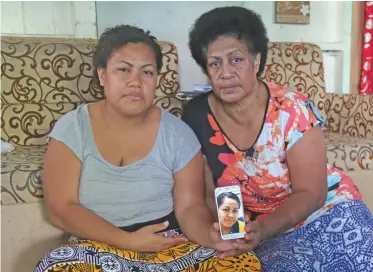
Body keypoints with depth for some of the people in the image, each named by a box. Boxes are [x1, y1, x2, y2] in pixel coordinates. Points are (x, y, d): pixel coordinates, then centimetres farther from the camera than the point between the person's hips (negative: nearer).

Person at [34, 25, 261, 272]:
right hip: (100, 247, 0)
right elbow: (61, 209, -7)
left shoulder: (177, 133, 1)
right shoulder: (72, 128, -2)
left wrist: (210, 235, -25)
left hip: (170, 245, 1)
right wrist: (129, 241, -17)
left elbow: (190, 206, -2)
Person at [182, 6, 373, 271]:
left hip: (327, 210, 0)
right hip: (267, 232, 1)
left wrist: (261, 229, -31)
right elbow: (207, 194, -4)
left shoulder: (293, 111, -17)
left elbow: (310, 194, -16)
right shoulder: (197, 116, -11)